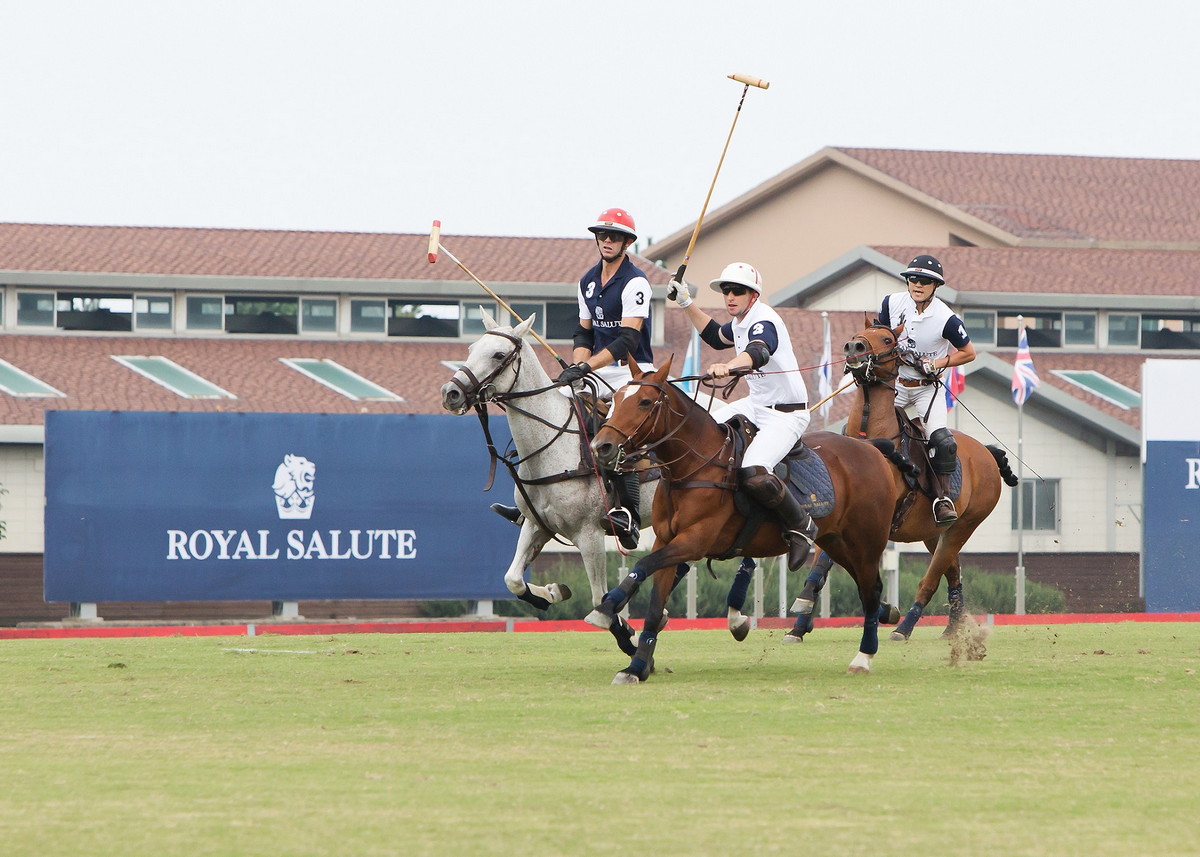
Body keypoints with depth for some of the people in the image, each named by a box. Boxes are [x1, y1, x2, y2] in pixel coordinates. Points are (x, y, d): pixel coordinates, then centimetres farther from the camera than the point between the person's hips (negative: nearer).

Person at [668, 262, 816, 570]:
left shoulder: (764, 322, -21)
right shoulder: (740, 323, 9)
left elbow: (759, 352, -45)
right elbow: (716, 336, 34)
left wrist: (729, 366, -65)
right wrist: (687, 304, 25)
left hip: (786, 414, -10)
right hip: (756, 404, 10)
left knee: (754, 475, -29)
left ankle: (800, 527, -9)